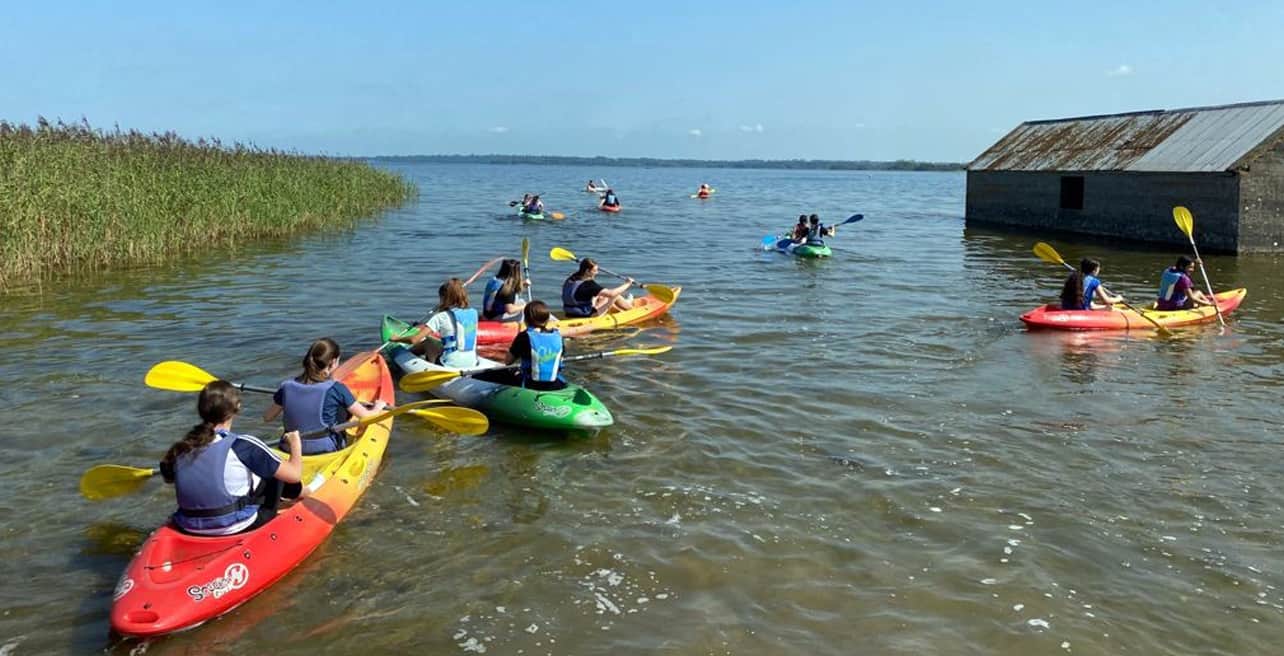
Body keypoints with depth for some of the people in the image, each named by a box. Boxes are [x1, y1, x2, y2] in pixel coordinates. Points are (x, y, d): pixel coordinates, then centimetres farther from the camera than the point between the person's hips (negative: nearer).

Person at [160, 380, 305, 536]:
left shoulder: (182, 447, -3)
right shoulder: (243, 445, -16)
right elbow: (294, 474, -11)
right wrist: (295, 442, 8)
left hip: (189, 529, 5)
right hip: (236, 527, -5)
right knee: (277, 472, 16)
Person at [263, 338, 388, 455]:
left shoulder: (287, 386, -7)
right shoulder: (336, 389, -18)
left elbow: (267, 417, 7)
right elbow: (366, 416, -7)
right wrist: (378, 407, 15)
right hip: (325, 451, -4)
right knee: (346, 408, 17)